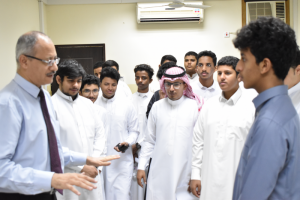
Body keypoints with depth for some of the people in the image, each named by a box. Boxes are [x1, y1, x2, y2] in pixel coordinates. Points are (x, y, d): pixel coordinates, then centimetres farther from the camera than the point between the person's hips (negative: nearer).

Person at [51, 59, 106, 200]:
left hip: (91, 172, 5)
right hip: (67, 177, -5)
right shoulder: (51, 105, -9)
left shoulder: (87, 103, 11)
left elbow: (100, 132, 13)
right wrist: (81, 167, -13)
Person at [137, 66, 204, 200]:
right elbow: (149, 141, 11)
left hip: (185, 174, -2)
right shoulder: (157, 107, 6)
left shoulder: (195, 107, -2)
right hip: (159, 173, 2)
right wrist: (141, 166, 9)